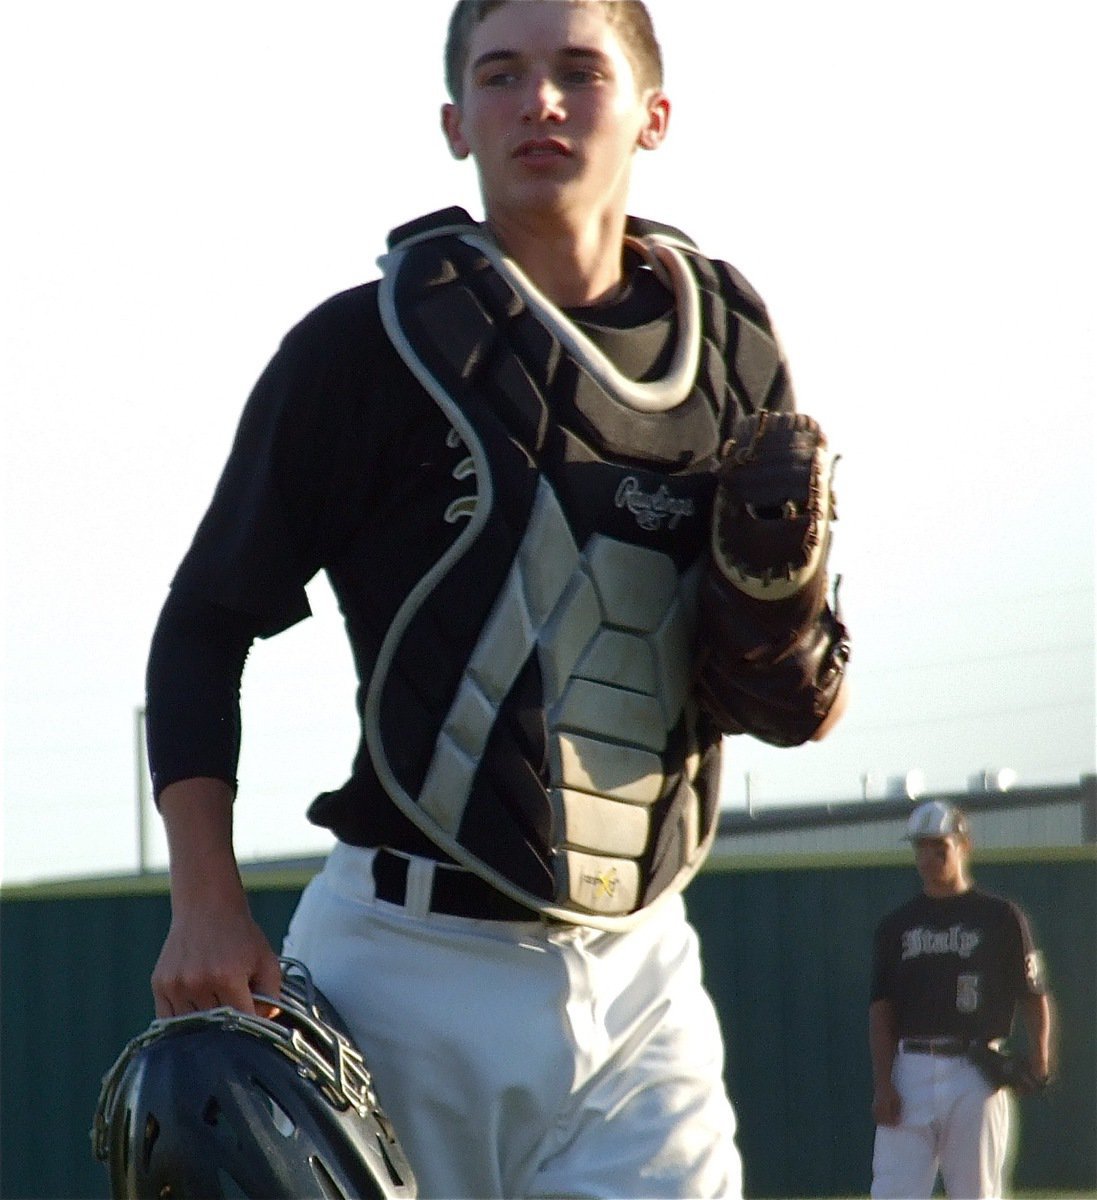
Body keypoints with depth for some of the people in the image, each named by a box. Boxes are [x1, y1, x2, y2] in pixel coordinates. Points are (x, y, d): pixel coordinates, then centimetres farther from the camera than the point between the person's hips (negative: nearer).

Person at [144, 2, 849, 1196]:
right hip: (411, 971, -3)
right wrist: (206, 909, -10)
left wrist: (779, 590, -10)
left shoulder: (730, 356, 8)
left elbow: (798, 713, 13)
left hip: (637, 975, 3)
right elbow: (205, 626, 1)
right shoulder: (367, 346, -3)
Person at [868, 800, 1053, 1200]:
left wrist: (1038, 1060, -13)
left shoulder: (1001, 918, 5)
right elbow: (881, 1010, 8)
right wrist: (882, 1084, -3)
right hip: (910, 1073, 2)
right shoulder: (897, 925, 12)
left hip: (977, 1076, -2)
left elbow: (1034, 997, 4)